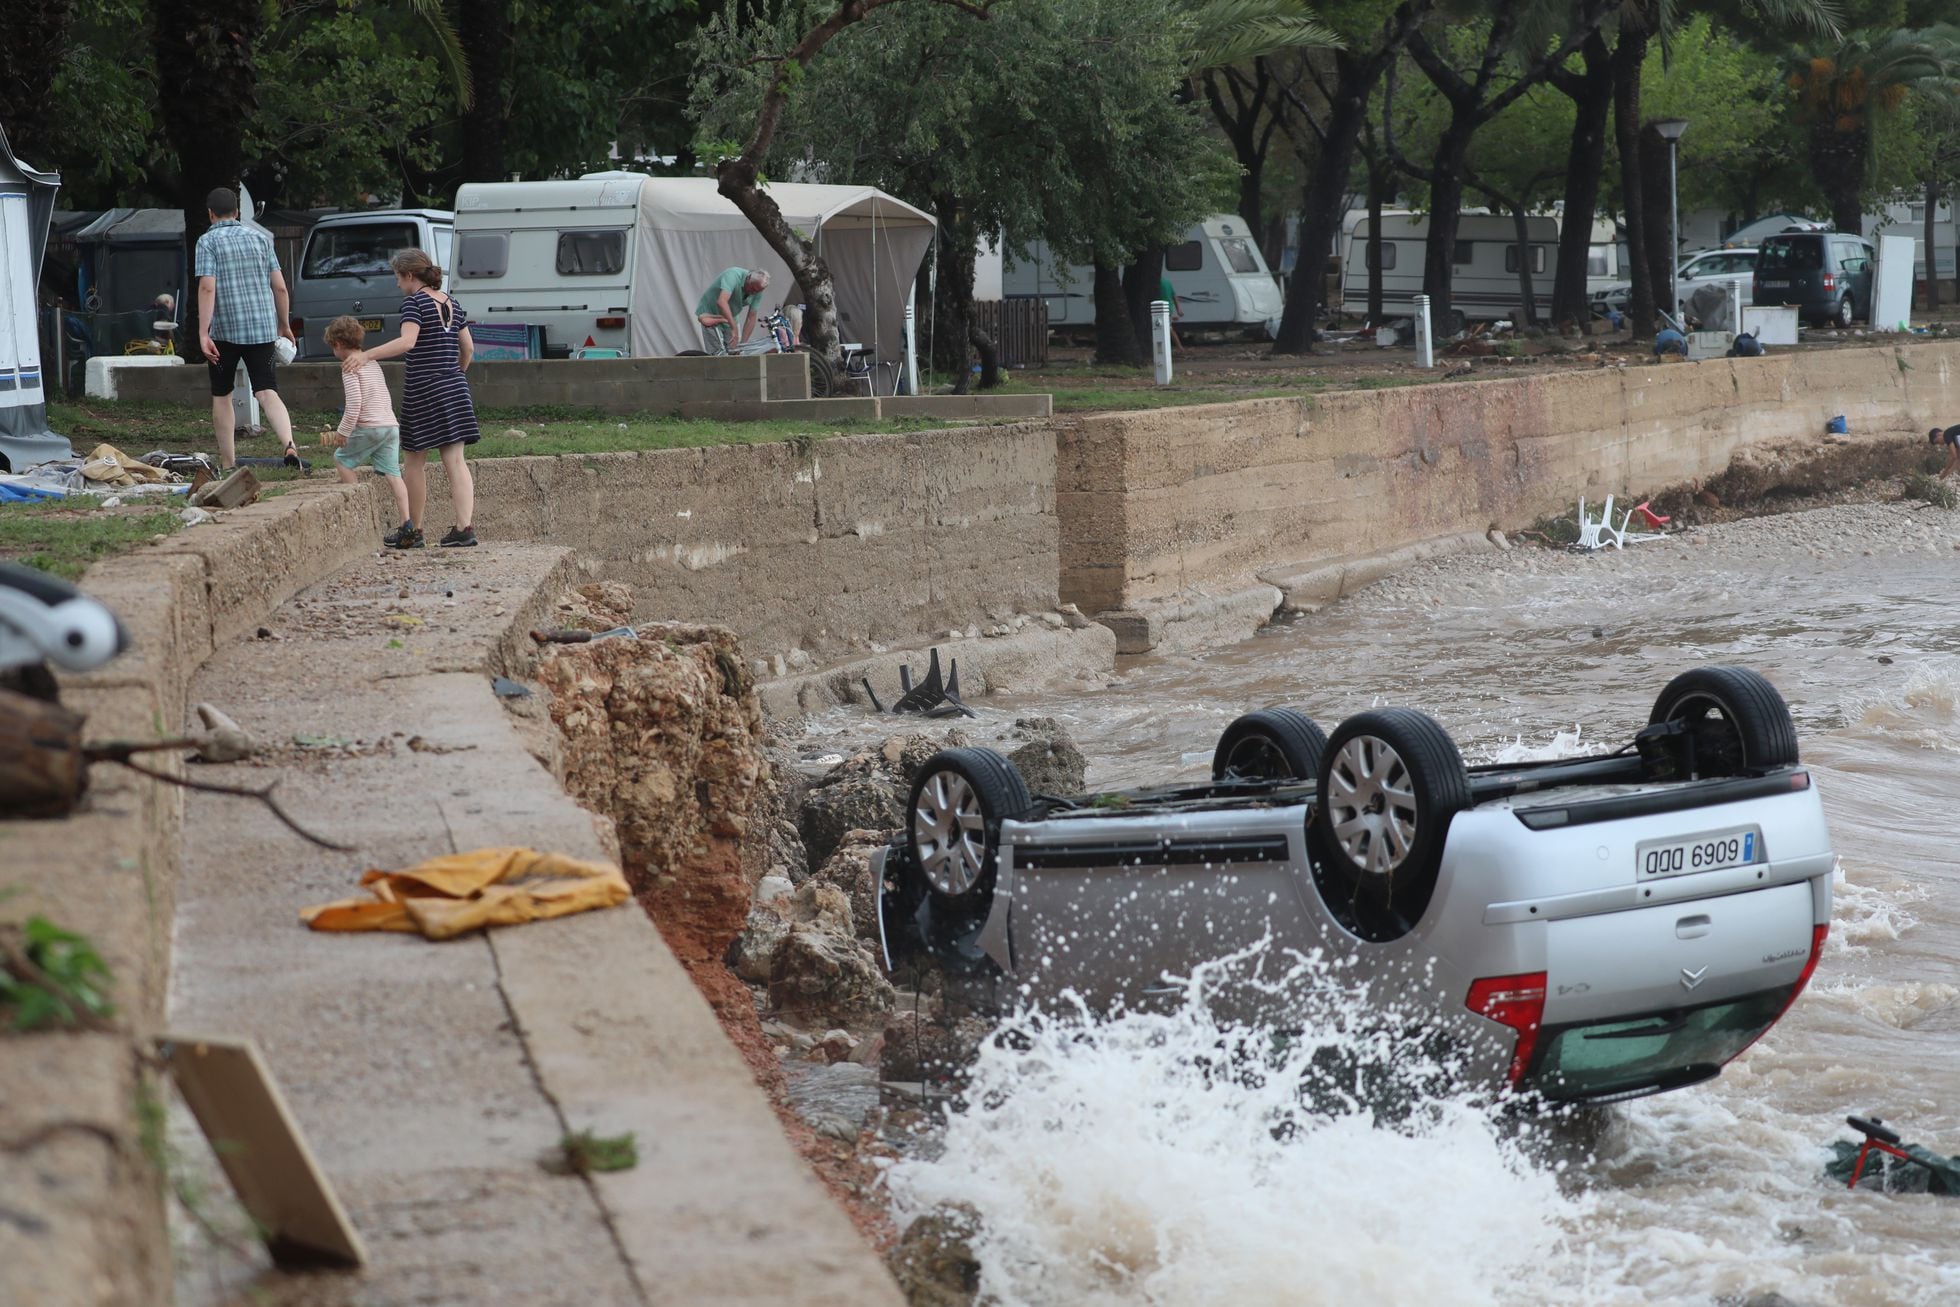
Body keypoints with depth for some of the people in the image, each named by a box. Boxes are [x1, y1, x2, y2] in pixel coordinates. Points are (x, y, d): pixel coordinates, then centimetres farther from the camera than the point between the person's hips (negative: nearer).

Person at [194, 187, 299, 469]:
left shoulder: (208, 241, -3)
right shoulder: (260, 239, 10)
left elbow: (207, 288, -14)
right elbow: (280, 287, 10)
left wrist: (203, 333, -17)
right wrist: (284, 324, 22)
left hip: (225, 329, -3)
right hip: (262, 328, 3)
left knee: (221, 396, 12)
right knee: (267, 392, -5)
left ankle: (228, 465, 15)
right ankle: (290, 445, -29)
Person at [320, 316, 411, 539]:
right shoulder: (373, 363, 21)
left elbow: (354, 403, -15)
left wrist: (343, 432, -8)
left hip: (369, 426, -7)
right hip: (391, 424, 7)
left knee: (343, 458, 14)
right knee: (392, 473, 2)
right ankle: (407, 523, -8)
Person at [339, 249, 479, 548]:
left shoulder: (414, 302, -9)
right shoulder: (452, 304, 12)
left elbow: (407, 341, -24)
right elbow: (468, 348, 17)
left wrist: (366, 355, -27)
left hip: (422, 389, -6)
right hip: (454, 388, 6)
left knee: (414, 462, 6)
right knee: (455, 460, 2)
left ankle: (412, 532, 12)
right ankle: (464, 528, -7)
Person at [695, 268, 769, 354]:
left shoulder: (757, 291, -12)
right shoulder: (733, 275, -31)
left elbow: (751, 318, -8)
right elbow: (721, 302, -45)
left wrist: (743, 344, -15)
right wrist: (734, 329, -50)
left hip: (729, 318, 6)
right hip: (711, 313, -6)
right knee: (719, 354, -17)